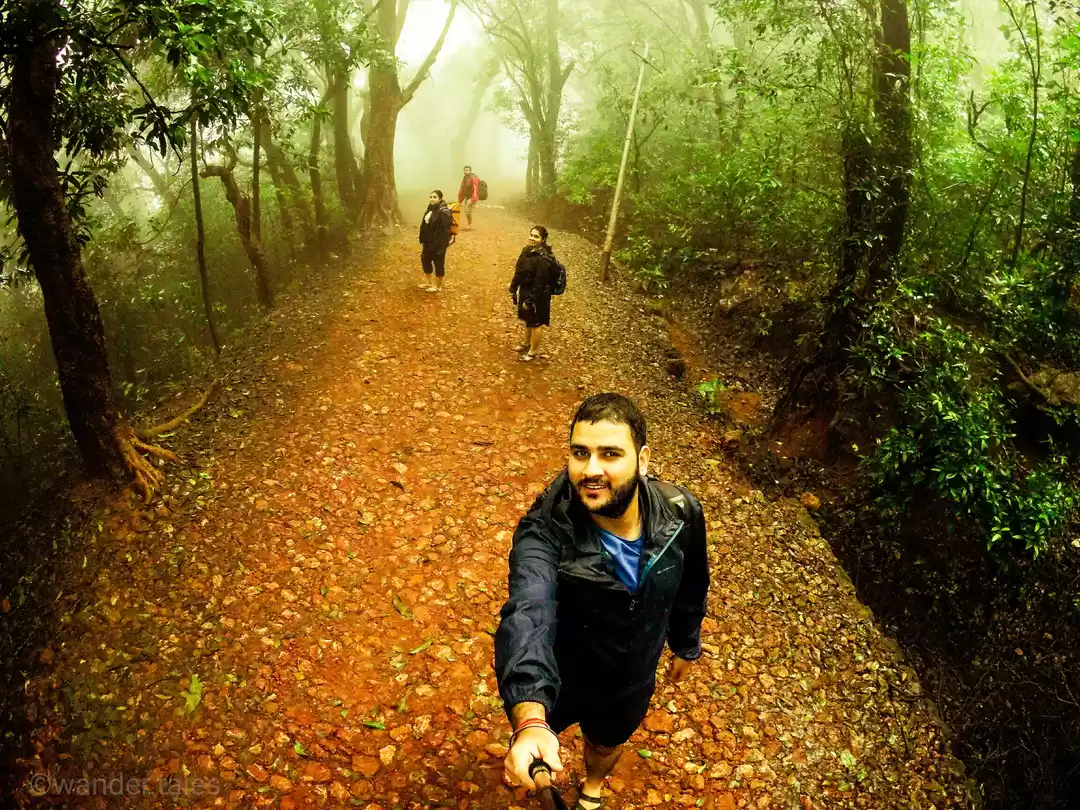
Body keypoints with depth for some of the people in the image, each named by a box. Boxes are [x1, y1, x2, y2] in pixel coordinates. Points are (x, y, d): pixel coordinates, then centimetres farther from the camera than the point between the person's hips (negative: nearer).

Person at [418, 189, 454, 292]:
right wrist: (423, 240, 13)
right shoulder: (431, 208, 7)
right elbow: (425, 225, 14)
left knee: (438, 263, 5)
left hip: (438, 243, -10)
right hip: (429, 241, 10)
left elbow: (445, 230, -24)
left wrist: (441, 246, -24)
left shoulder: (444, 212, -22)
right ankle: (428, 282, 38)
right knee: (425, 259, 20)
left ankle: (438, 287, 22)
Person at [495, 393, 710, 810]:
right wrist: (529, 721, -68)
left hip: (630, 684, 3)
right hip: (556, 681, -3)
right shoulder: (545, 530, -37)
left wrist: (686, 645, 13)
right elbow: (528, 616, -53)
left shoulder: (680, 512, -25)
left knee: (606, 745, 32)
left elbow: (690, 588, -4)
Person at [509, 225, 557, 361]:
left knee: (535, 323, 11)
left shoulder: (544, 258, -27)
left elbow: (540, 283, -26)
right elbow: (518, 271, 8)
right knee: (528, 320, 27)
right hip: (525, 291, 8)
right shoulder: (527, 250, -1)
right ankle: (526, 343, 47)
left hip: (537, 295, -8)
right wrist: (513, 289, 11)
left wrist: (530, 300, -23)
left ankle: (534, 350, 28)